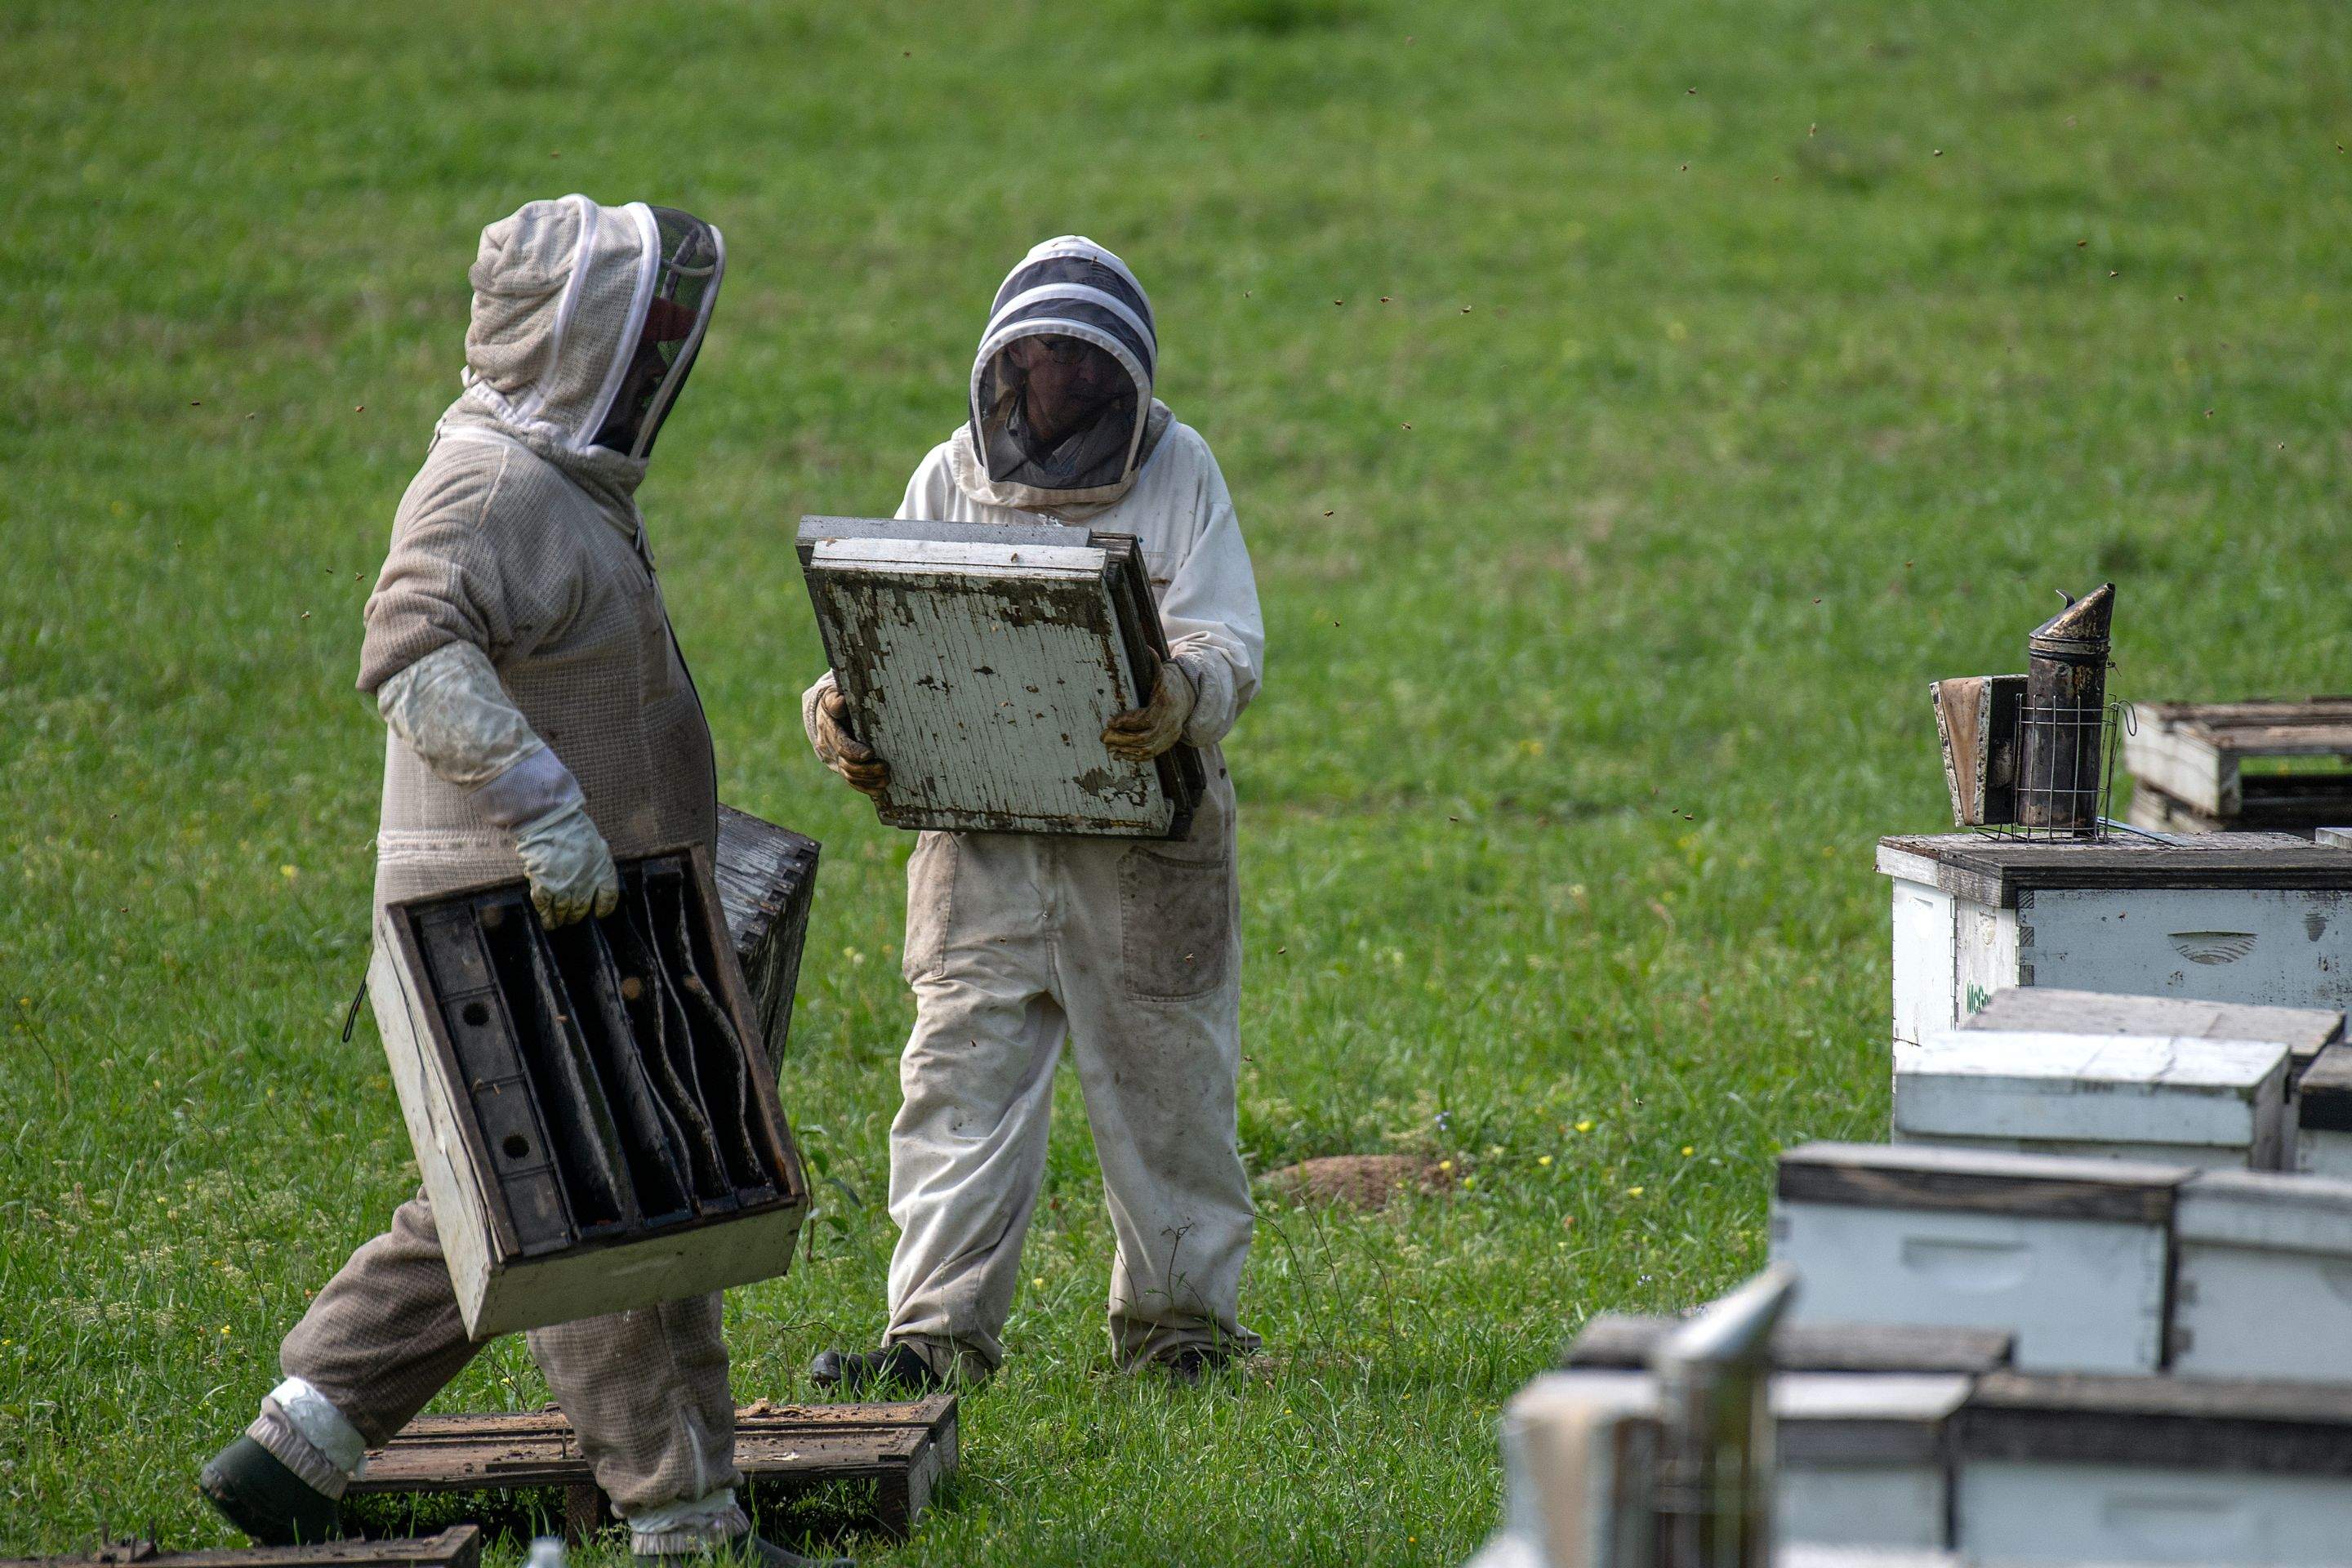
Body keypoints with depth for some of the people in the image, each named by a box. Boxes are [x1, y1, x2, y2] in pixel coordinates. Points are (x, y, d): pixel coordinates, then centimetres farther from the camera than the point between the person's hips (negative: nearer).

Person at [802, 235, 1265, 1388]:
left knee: (1164, 1078, 8)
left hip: (1145, 837, -1)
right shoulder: (953, 478, 6)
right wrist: (840, 718, -16)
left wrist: (1181, 700, -31)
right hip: (982, 833, 1)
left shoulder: (1177, 471, 0)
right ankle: (937, 1328, -4)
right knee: (961, 1075, -5)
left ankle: (1179, 1315, 22)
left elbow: (1229, 644, -8)